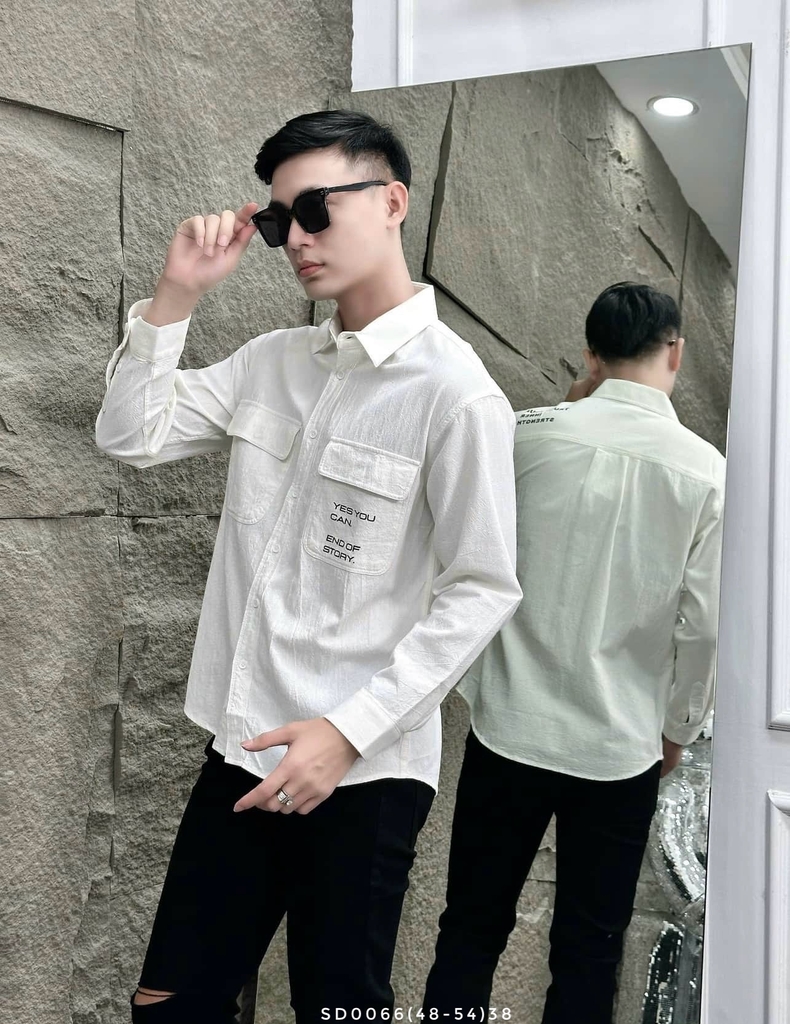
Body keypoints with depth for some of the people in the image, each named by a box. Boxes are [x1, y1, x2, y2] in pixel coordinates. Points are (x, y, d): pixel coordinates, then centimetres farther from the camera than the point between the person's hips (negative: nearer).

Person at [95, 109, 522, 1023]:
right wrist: (175, 296, -4)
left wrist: (349, 730, -18)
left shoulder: (455, 391, -14)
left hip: (363, 771, -5)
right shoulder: (271, 362, 6)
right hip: (244, 749, 6)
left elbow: (481, 592, -13)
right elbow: (131, 436, 7)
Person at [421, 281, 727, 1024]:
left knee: (472, 930, 14)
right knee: (589, 948, 14)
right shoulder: (706, 472, -8)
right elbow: (702, 627, -7)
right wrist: (677, 730, 9)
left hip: (510, 728, 0)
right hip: (620, 747, 0)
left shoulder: (530, 433, -7)